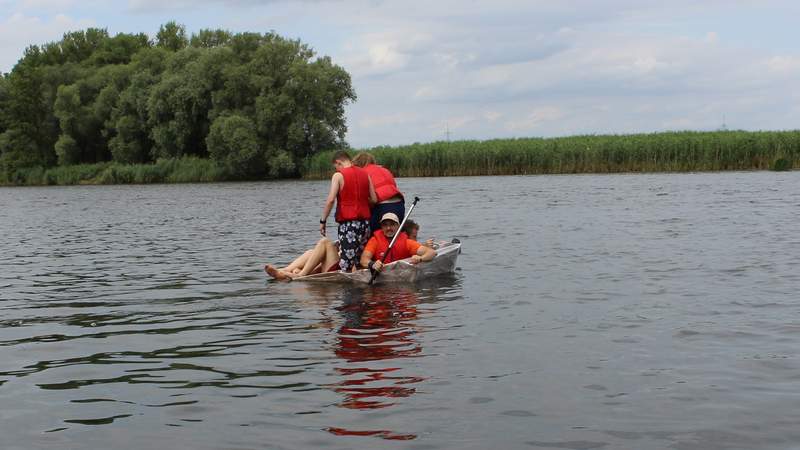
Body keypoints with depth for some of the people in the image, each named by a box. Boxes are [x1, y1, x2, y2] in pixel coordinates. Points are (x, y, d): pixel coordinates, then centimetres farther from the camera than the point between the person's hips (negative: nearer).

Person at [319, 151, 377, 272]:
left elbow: (331, 200, -13)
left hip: (347, 223, -6)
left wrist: (323, 221, -6)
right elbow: (374, 199, 8)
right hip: (365, 222, 6)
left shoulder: (338, 176, -4)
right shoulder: (365, 174, 11)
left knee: (346, 264, -6)